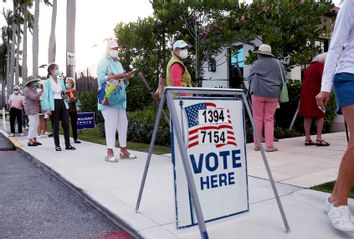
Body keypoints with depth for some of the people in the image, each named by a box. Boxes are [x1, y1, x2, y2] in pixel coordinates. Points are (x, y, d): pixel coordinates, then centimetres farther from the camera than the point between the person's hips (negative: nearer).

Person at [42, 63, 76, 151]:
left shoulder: (61, 80, 13)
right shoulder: (48, 82, -2)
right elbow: (46, 95, -7)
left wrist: (66, 95, -1)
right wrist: (47, 108, -16)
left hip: (62, 103, 5)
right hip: (53, 104, -4)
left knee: (66, 124, 1)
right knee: (55, 125, 1)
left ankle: (68, 145, 7)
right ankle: (57, 145, 9)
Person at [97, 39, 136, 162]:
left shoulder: (118, 63, 24)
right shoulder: (103, 62, 1)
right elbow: (101, 78, -12)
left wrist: (127, 77, 4)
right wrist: (116, 76, -19)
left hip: (120, 98, 8)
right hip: (108, 98, -7)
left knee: (123, 123, 6)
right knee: (111, 124, -10)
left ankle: (123, 150, 13)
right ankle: (110, 152, -6)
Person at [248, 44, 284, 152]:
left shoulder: (256, 64, 0)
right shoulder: (278, 63, 10)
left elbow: (251, 79, 4)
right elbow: (283, 79, 15)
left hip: (258, 93, -2)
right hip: (273, 94, 2)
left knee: (258, 119, 5)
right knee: (269, 120, 6)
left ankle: (257, 145, 9)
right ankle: (269, 145, 2)